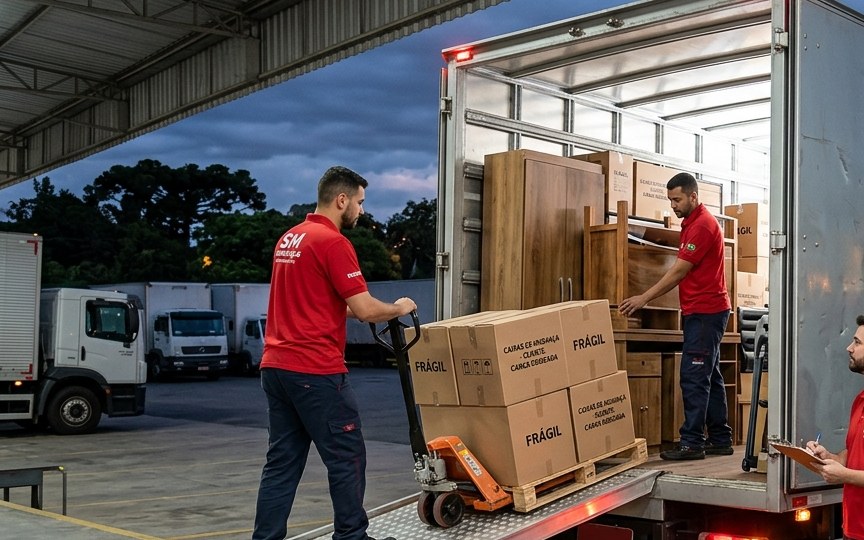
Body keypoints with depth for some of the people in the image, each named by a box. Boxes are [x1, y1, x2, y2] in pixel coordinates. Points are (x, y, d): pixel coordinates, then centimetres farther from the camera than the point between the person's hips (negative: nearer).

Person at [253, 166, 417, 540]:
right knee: (347, 458, 4)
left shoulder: (288, 239, 16)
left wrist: (348, 309, 26)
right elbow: (365, 310, -15)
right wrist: (399, 308, 3)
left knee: (282, 462, 11)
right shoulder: (332, 242, -12)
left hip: (275, 368, 9)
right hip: (316, 372, -9)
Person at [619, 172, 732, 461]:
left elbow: (679, 271, -18)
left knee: (694, 377, -10)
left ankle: (692, 442, -8)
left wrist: (644, 298, -17)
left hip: (705, 312, -11)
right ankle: (720, 440, 19)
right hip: (703, 310, 11)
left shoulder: (702, 225, -15)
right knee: (709, 377, 13)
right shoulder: (692, 223, 17)